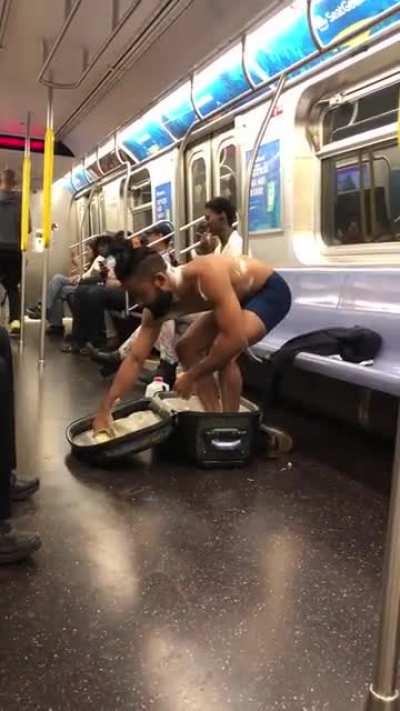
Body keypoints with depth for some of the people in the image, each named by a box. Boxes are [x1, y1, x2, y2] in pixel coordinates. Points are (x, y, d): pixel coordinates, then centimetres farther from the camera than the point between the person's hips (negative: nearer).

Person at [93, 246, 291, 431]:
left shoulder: (206, 275, -41)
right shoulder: (155, 308, -16)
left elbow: (235, 340, -43)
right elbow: (134, 358, -12)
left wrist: (191, 376, -31)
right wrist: (104, 410, -16)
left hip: (270, 290, -8)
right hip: (240, 296, 8)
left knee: (225, 352, -28)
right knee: (186, 349, 3)